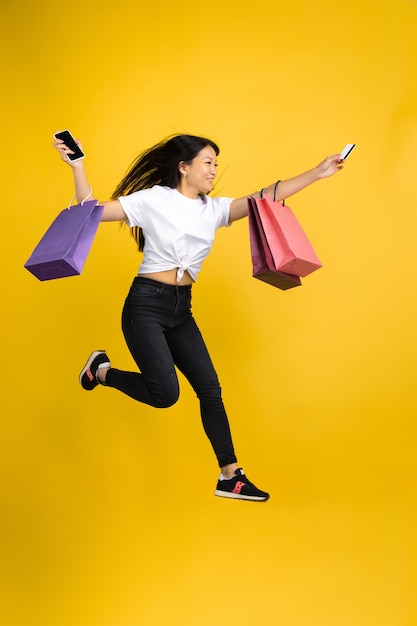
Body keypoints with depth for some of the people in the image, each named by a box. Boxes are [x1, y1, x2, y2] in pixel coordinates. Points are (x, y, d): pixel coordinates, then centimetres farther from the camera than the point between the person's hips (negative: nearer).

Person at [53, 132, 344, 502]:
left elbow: (264, 199, 0)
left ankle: (230, 477, 11)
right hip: (146, 305, -6)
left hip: (181, 310, 6)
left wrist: (317, 174, -5)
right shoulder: (153, 199, -5)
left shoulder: (214, 209, 9)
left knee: (210, 389, 2)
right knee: (165, 393, -15)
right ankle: (101, 369, 13)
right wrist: (77, 166, -16)